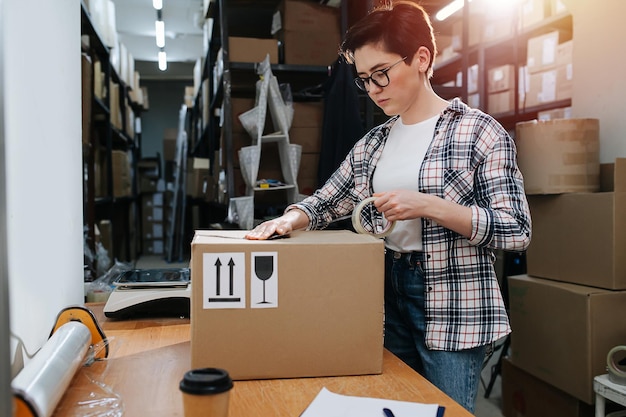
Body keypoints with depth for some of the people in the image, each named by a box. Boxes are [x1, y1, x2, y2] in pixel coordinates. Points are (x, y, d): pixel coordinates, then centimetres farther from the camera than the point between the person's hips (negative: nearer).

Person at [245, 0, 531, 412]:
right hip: (385, 295, 5)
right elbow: (327, 201, 14)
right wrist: (291, 219, -9)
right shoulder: (372, 143, 8)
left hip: (453, 305, -5)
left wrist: (427, 205, -23)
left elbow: (516, 230, -12)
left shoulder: (479, 131, -9)